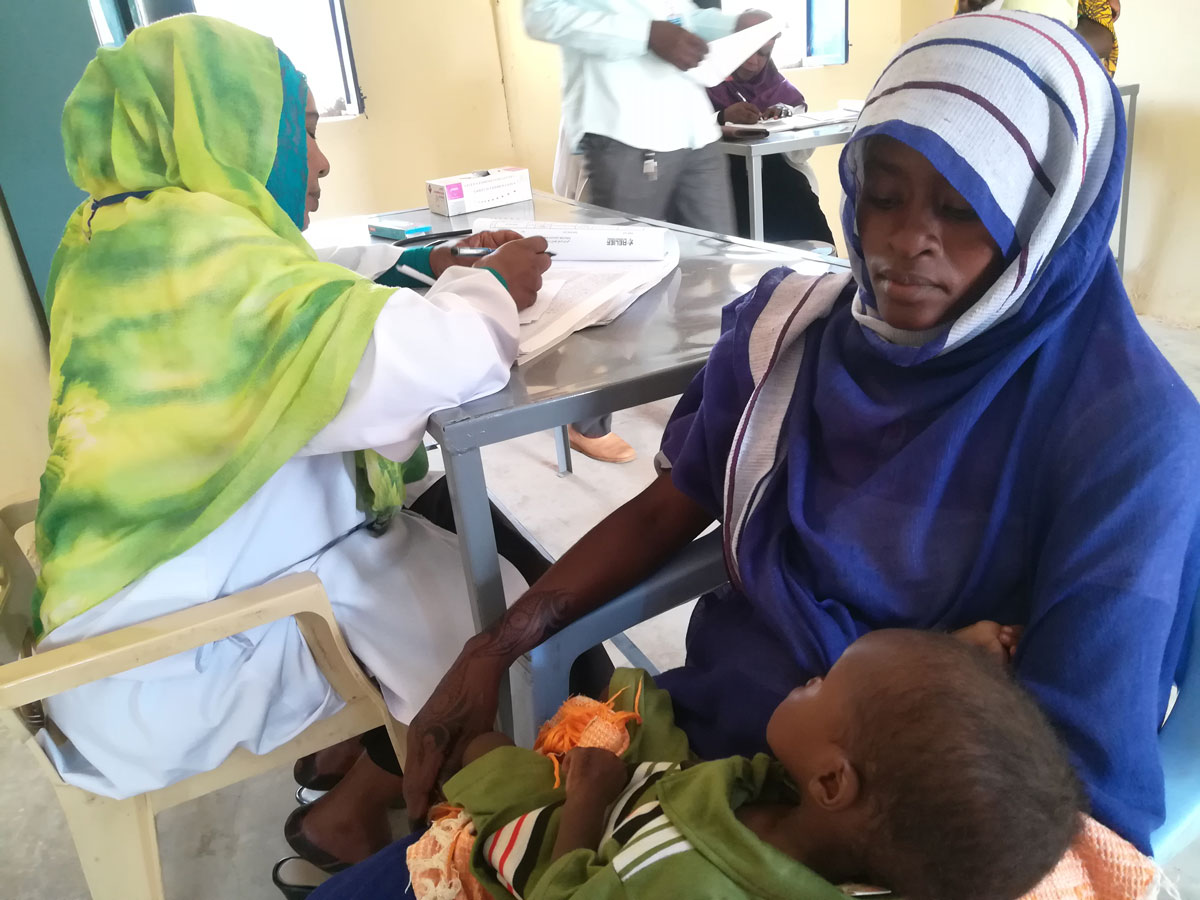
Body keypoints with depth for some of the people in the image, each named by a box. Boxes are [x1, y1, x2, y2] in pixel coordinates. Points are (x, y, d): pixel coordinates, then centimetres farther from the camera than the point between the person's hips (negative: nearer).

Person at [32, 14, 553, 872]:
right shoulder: (202, 254, -27)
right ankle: (350, 815, 20)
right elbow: (437, 359, -36)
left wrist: (436, 264, 3)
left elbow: (316, 297, 14)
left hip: (171, 583, 9)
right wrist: (490, 289, -14)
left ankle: (344, 755, 26)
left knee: (451, 541, 13)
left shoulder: (127, 237, 4)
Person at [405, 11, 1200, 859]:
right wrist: (500, 644, -6)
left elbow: (1076, 767, -17)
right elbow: (666, 510, 4)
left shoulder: (1127, 431, -17)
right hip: (708, 718, 4)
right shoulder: (790, 327, -4)